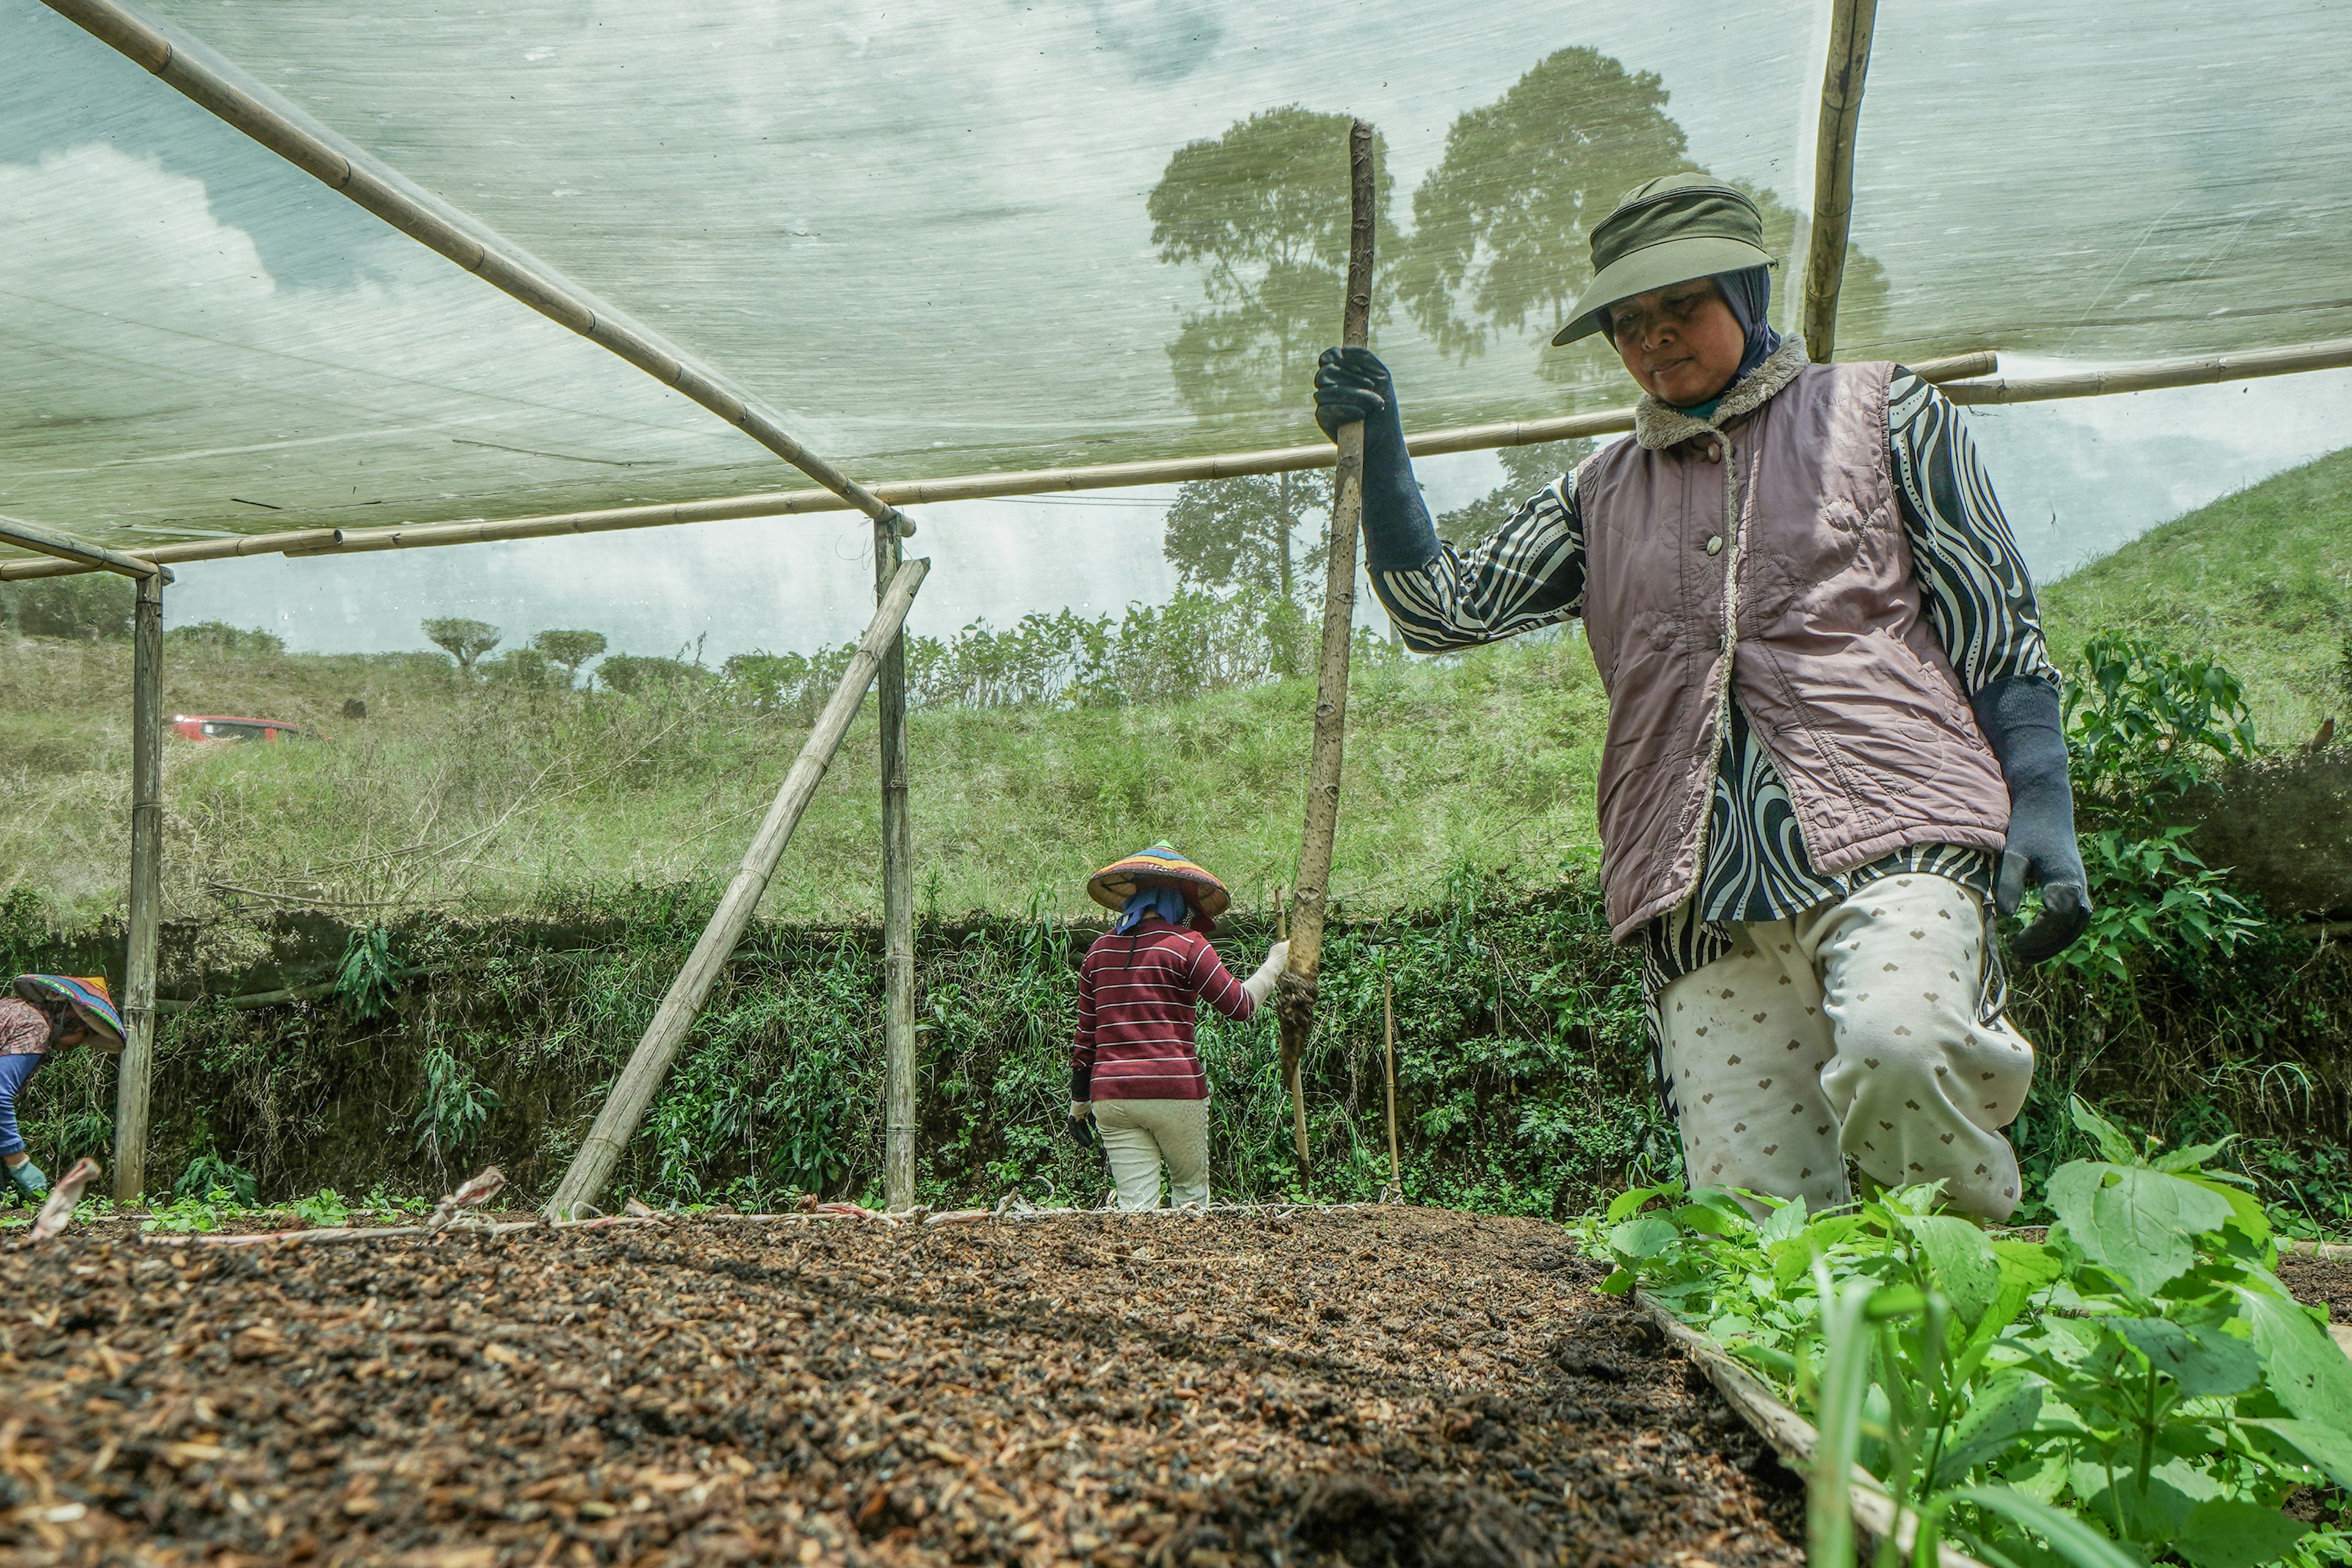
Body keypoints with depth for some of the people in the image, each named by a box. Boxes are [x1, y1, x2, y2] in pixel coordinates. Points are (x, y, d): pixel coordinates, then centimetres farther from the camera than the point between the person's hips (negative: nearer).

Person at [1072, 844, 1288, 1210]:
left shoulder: (1100, 949, 9)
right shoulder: (1186, 944, -5)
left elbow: (1086, 1033, 12)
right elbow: (1240, 1006, -2)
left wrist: (1079, 1103, 20)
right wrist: (1274, 964, 14)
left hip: (1111, 1095, 4)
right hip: (1174, 1090, -4)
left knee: (1135, 1203, 6)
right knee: (1191, 1191, 15)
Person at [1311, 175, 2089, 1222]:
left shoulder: (1879, 411, 17)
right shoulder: (1599, 498, 24)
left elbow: (1996, 625, 12)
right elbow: (1445, 611, 17)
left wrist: (2041, 807, 0)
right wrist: (1380, 449, 7)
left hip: (1891, 835, -2)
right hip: (1706, 906, 3)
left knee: (1900, 1050, -30)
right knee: (1751, 1225, -7)